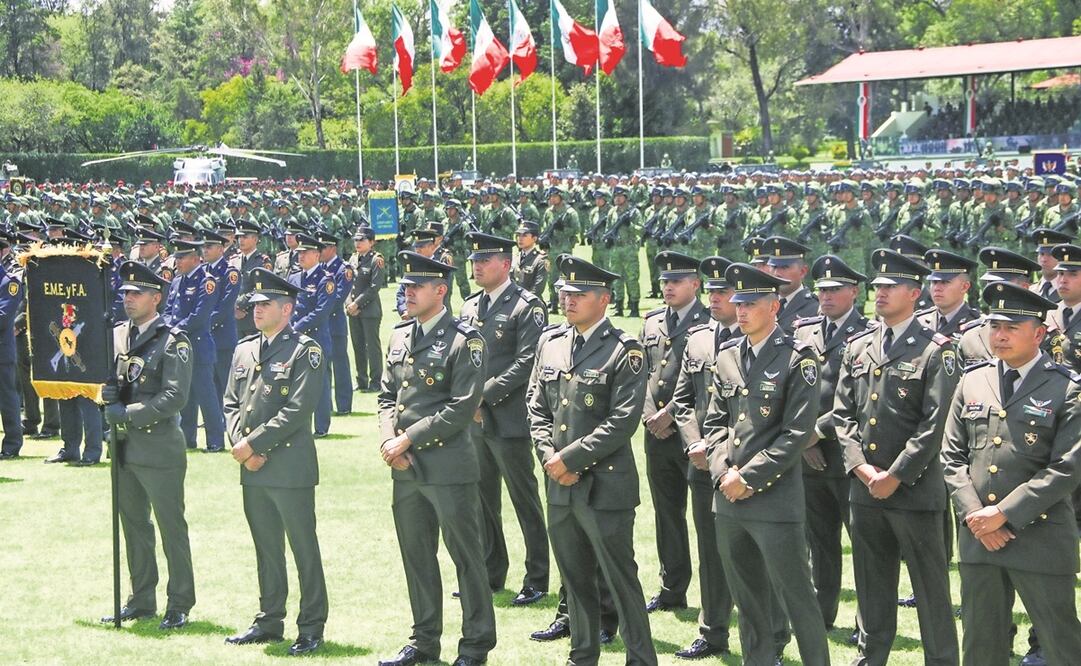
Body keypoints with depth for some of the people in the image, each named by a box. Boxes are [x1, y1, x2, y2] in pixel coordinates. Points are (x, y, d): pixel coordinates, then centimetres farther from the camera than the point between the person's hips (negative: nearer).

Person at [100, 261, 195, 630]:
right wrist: (106, 392, -6)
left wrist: (128, 413, -19)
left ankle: (179, 606, 7)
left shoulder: (173, 342, -9)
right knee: (134, 526, 13)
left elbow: (174, 398, -16)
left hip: (159, 447, -7)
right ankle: (142, 600, 23)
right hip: (124, 447, 7)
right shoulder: (116, 335, 10)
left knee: (172, 527, 0)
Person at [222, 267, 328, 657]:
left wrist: (252, 444, -15)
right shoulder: (244, 351, 15)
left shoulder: (305, 351, -7)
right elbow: (231, 403, 14)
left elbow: (296, 410, -15)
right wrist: (242, 447, -3)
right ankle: (269, 621, 21)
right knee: (266, 549, 13)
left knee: (304, 549, -1)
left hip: (291, 467, -6)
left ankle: (311, 628, 5)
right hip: (252, 469, 7)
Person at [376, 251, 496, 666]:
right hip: (405, 469, 7)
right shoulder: (400, 337, 12)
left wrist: (409, 439, -15)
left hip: (448, 466, -7)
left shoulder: (464, 341, -10)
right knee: (416, 556, 13)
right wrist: (390, 441, -2)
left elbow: (462, 408, -15)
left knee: (465, 555, 1)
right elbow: (387, 396, 15)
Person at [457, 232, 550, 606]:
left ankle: (536, 580, 6)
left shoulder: (527, 307, -8)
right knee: (482, 500, 13)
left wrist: (486, 395, -18)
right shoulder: (468, 308, 14)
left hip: (508, 421, -7)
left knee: (525, 502, 0)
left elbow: (527, 362, -15)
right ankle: (491, 573, 23)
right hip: (473, 419, 7)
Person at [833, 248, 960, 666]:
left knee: (930, 590, 1)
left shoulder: (935, 351, -7)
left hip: (914, 490, -5)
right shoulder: (858, 347, 11)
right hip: (864, 488, 6)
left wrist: (895, 476, -15)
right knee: (871, 588, 14)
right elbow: (843, 414, 10)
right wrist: (861, 467, -4)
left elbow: (934, 424, -13)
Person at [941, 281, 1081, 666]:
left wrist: (1004, 514, -14)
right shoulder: (972, 382, 10)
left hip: (1039, 537, -5)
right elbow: (952, 455, 9)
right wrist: (973, 515, -5)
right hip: (978, 537, 5)